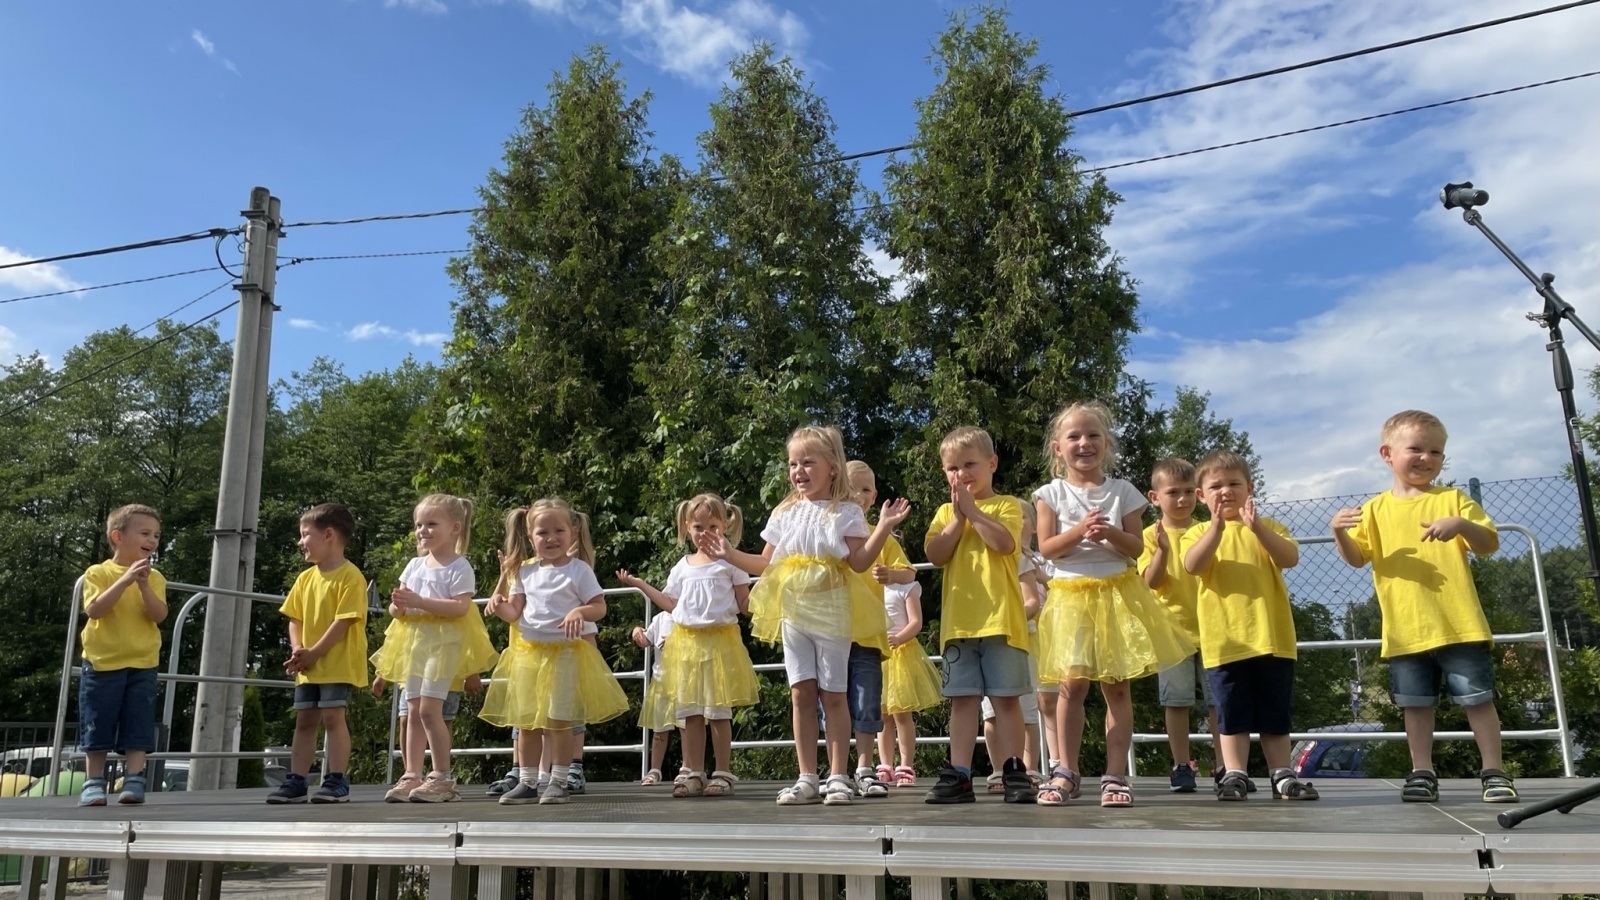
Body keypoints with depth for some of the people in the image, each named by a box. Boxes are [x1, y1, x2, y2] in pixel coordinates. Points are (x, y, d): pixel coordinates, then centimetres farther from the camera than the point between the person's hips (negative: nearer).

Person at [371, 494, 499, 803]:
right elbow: (397, 607, 16)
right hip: (413, 640, 7)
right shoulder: (415, 565, 14)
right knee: (413, 711, 8)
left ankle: (443, 777, -4)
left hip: (443, 641, -7)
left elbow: (461, 607, -18)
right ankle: (412, 775, 13)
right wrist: (398, 605, -9)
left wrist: (420, 601, -23)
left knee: (429, 709, -12)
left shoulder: (459, 567, -6)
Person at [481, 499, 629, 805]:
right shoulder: (526, 571, 7)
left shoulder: (579, 569, -5)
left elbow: (600, 607, -5)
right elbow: (515, 612, 10)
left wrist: (580, 611, -25)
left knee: (558, 722, -2)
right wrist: (499, 605, -11)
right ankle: (527, 783, 18)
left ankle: (559, 782, 11)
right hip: (528, 653, 5)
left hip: (565, 652, -4)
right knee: (526, 722, 8)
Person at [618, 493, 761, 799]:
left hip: (720, 641, -4)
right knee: (689, 711, 6)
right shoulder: (683, 566, 12)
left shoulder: (730, 561, -1)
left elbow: (744, 606, -1)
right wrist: (640, 584, 16)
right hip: (686, 641, 4)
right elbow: (672, 605, 16)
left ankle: (723, 773, 9)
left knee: (719, 712, 0)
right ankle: (694, 773, 15)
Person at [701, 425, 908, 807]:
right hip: (793, 612, 4)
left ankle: (838, 777, 8)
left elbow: (860, 562, -10)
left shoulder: (846, 513, -1)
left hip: (831, 611, -4)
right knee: (801, 693, 5)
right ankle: (807, 778, 11)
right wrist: (730, 554, 7)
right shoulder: (784, 514, 12)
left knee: (833, 694, 0)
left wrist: (883, 527, -19)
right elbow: (766, 564, 16)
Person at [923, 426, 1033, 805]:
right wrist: (958, 517, -6)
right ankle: (959, 775, 7)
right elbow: (935, 555, 0)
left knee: (1006, 698, 2)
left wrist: (973, 510, -10)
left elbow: (1006, 543, -15)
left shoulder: (1006, 505, 5)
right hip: (959, 620, 4)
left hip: (1001, 618, -3)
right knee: (963, 699, 5)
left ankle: (1013, 772, 8)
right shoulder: (945, 512, 16)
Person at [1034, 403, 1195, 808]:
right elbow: (1046, 549, -3)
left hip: (1118, 593, 1)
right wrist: (1079, 531, -18)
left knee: (1117, 687, 1)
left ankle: (1115, 775, 7)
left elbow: (1137, 548, 3)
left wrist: (1110, 533, -16)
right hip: (1070, 596, -1)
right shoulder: (1052, 494, 3)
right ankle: (1067, 772, 3)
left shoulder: (1122, 491, 6)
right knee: (1073, 683, -8)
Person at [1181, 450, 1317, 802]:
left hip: (1272, 637, 1)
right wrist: (1217, 526, -25)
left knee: (1275, 714, 8)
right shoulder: (1199, 533, 7)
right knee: (1232, 715, 3)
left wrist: (1256, 528, -21)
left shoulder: (1267, 526, 11)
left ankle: (1282, 776, 15)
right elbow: (1192, 566, -14)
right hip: (1224, 640, -1)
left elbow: (1291, 558, -8)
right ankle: (1234, 775, 8)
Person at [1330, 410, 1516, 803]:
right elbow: (1357, 558, 3)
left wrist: (1462, 525, -20)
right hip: (1405, 630, 1)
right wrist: (1340, 534, -17)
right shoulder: (1377, 509, 7)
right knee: (1416, 704, 8)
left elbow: (1489, 545, 0)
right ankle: (1422, 773, 17)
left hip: (1458, 624, -1)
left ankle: (1494, 772, 15)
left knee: (1477, 697, 4)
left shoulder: (1453, 499, 5)